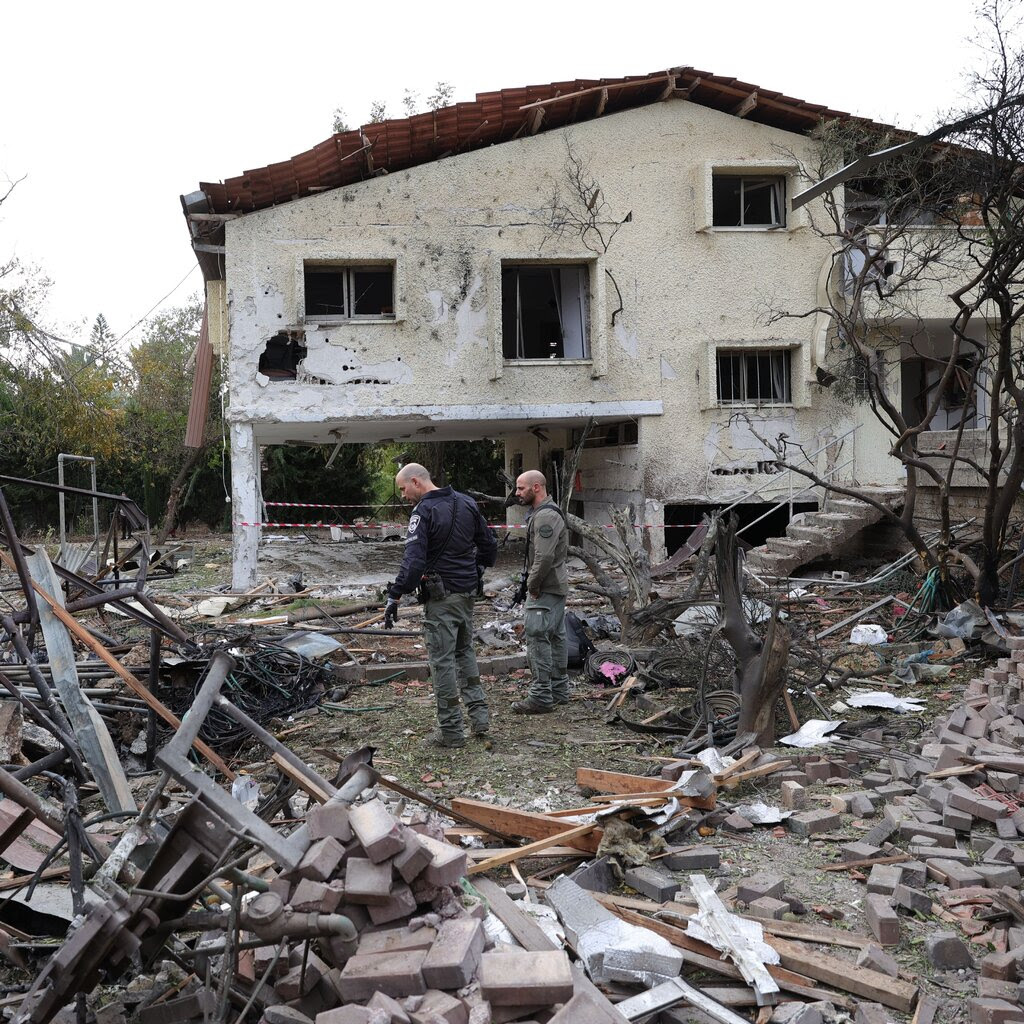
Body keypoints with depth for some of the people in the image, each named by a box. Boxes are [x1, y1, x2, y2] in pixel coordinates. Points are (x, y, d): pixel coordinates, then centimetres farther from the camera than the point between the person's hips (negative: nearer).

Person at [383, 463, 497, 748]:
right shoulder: (466, 503, 8)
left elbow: (414, 561, -24)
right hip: (467, 592, 8)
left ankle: (450, 730, 6)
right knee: (465, 651, 21)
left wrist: (395, 596, -20)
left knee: (442, 660, 0)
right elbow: (489, 545, 13)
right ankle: (479, 716, 21)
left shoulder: (423, 511, -16)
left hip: (441, 596, -8)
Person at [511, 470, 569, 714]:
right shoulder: (544, 513, 16)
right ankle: (559, 690, 24)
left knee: (537, 639, -10)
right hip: (556, 586, 11)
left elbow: (544, 557, -27)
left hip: (545, 590, -11)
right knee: (556, 638, 15)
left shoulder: (545, 516, -19)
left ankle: (541, 698, -8)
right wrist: (533, 582, 16)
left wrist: (533, 584, -16)